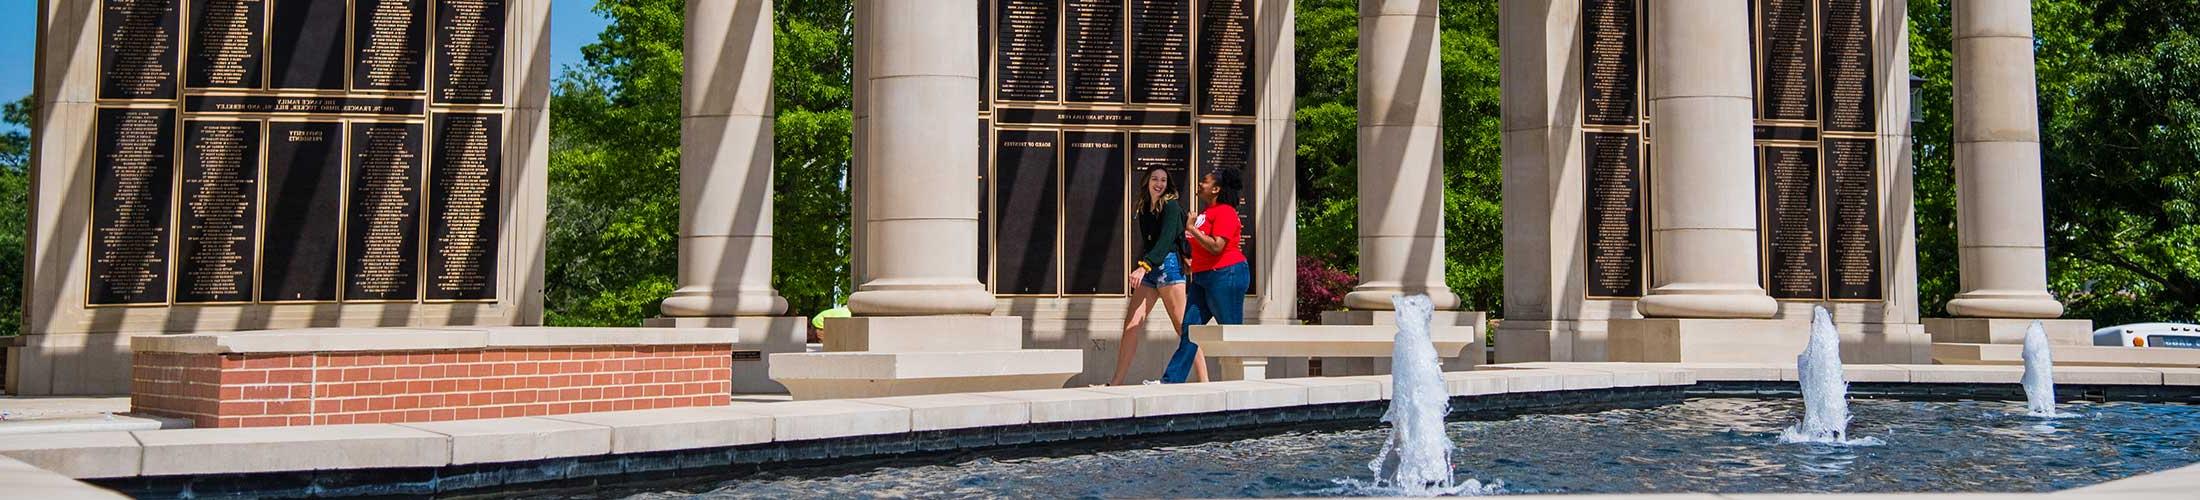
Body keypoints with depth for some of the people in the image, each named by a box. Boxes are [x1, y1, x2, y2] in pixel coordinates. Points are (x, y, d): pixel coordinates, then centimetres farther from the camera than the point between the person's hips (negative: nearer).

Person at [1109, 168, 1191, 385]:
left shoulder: (1171, 206, -5)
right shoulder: (1144, 210, 17)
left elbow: (1165, 241, -18)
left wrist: (1144, 266, -29)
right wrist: (1138, 273, 10)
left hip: (1168, 265, -7)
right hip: (1147, 271, 7)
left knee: (1183, 326, -7)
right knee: (1131, 325, -2)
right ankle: (1117, 382, -2)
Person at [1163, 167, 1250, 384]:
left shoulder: (1224, 212, -12)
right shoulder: (1206, 212, 18)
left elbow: (1216, 246, -22)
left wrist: (1192, 229, -15)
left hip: (1226, 276, -10)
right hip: (1202, 278, 10)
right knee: (1188, 330, 5)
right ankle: (1171, 381, 4)